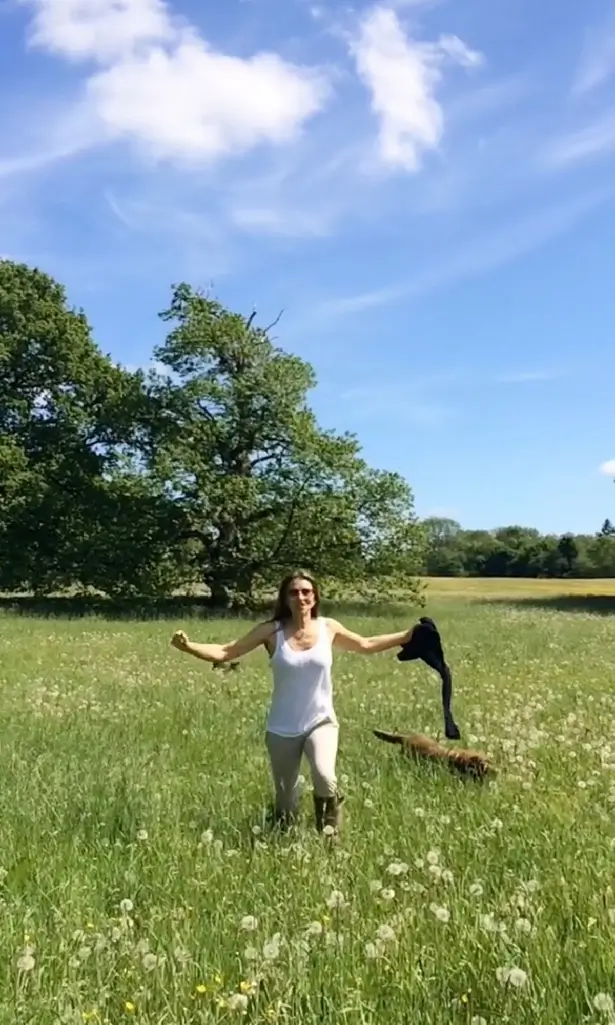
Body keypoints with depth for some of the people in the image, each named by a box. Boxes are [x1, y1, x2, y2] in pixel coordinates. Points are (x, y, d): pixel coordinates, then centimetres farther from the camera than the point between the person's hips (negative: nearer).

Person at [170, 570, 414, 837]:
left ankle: (330, 833, 3)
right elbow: (225, 652, -12)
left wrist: (409, 635, 13)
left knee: (324, 777, -28)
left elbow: (366, 645, 15)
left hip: (321, 722, 0)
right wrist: (189, 646, -28)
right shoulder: (272, 631, -9)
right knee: (285, 802, 10)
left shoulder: (328, 628, -2)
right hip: (282, 730, 0)